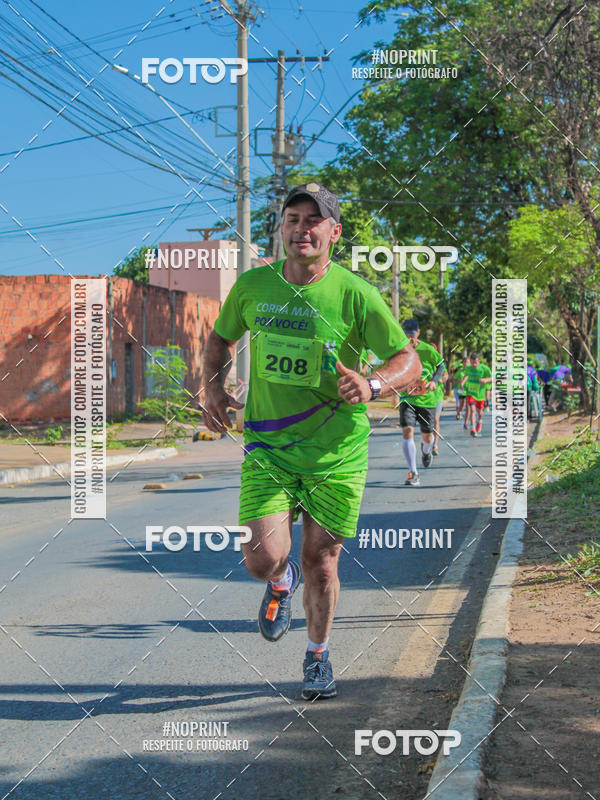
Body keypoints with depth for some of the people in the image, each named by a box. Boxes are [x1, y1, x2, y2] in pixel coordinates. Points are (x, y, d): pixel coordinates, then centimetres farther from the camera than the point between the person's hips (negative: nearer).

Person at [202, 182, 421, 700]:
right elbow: (222, 337, 18)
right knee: (262, 560, -13)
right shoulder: (252, 286, -1)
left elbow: (409, 362, -7)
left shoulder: (355, 294, -10)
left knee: (320, 565, 5)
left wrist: (372, 384, -28)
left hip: (337, 452, -1)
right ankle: (282, 583, 27)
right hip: (268, 447, 1)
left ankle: (318, 657, 33)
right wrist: (214, 388, 1)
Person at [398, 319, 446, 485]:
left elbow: (441, 365, 5)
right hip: (407, 398, 0)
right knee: (407, 431, -18)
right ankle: (413, 475, -18)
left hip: (427, 398, 0)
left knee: (427, 436, 11)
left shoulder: (428, 350, -8)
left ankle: (426, 451, 52)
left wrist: (434, 380, -11)